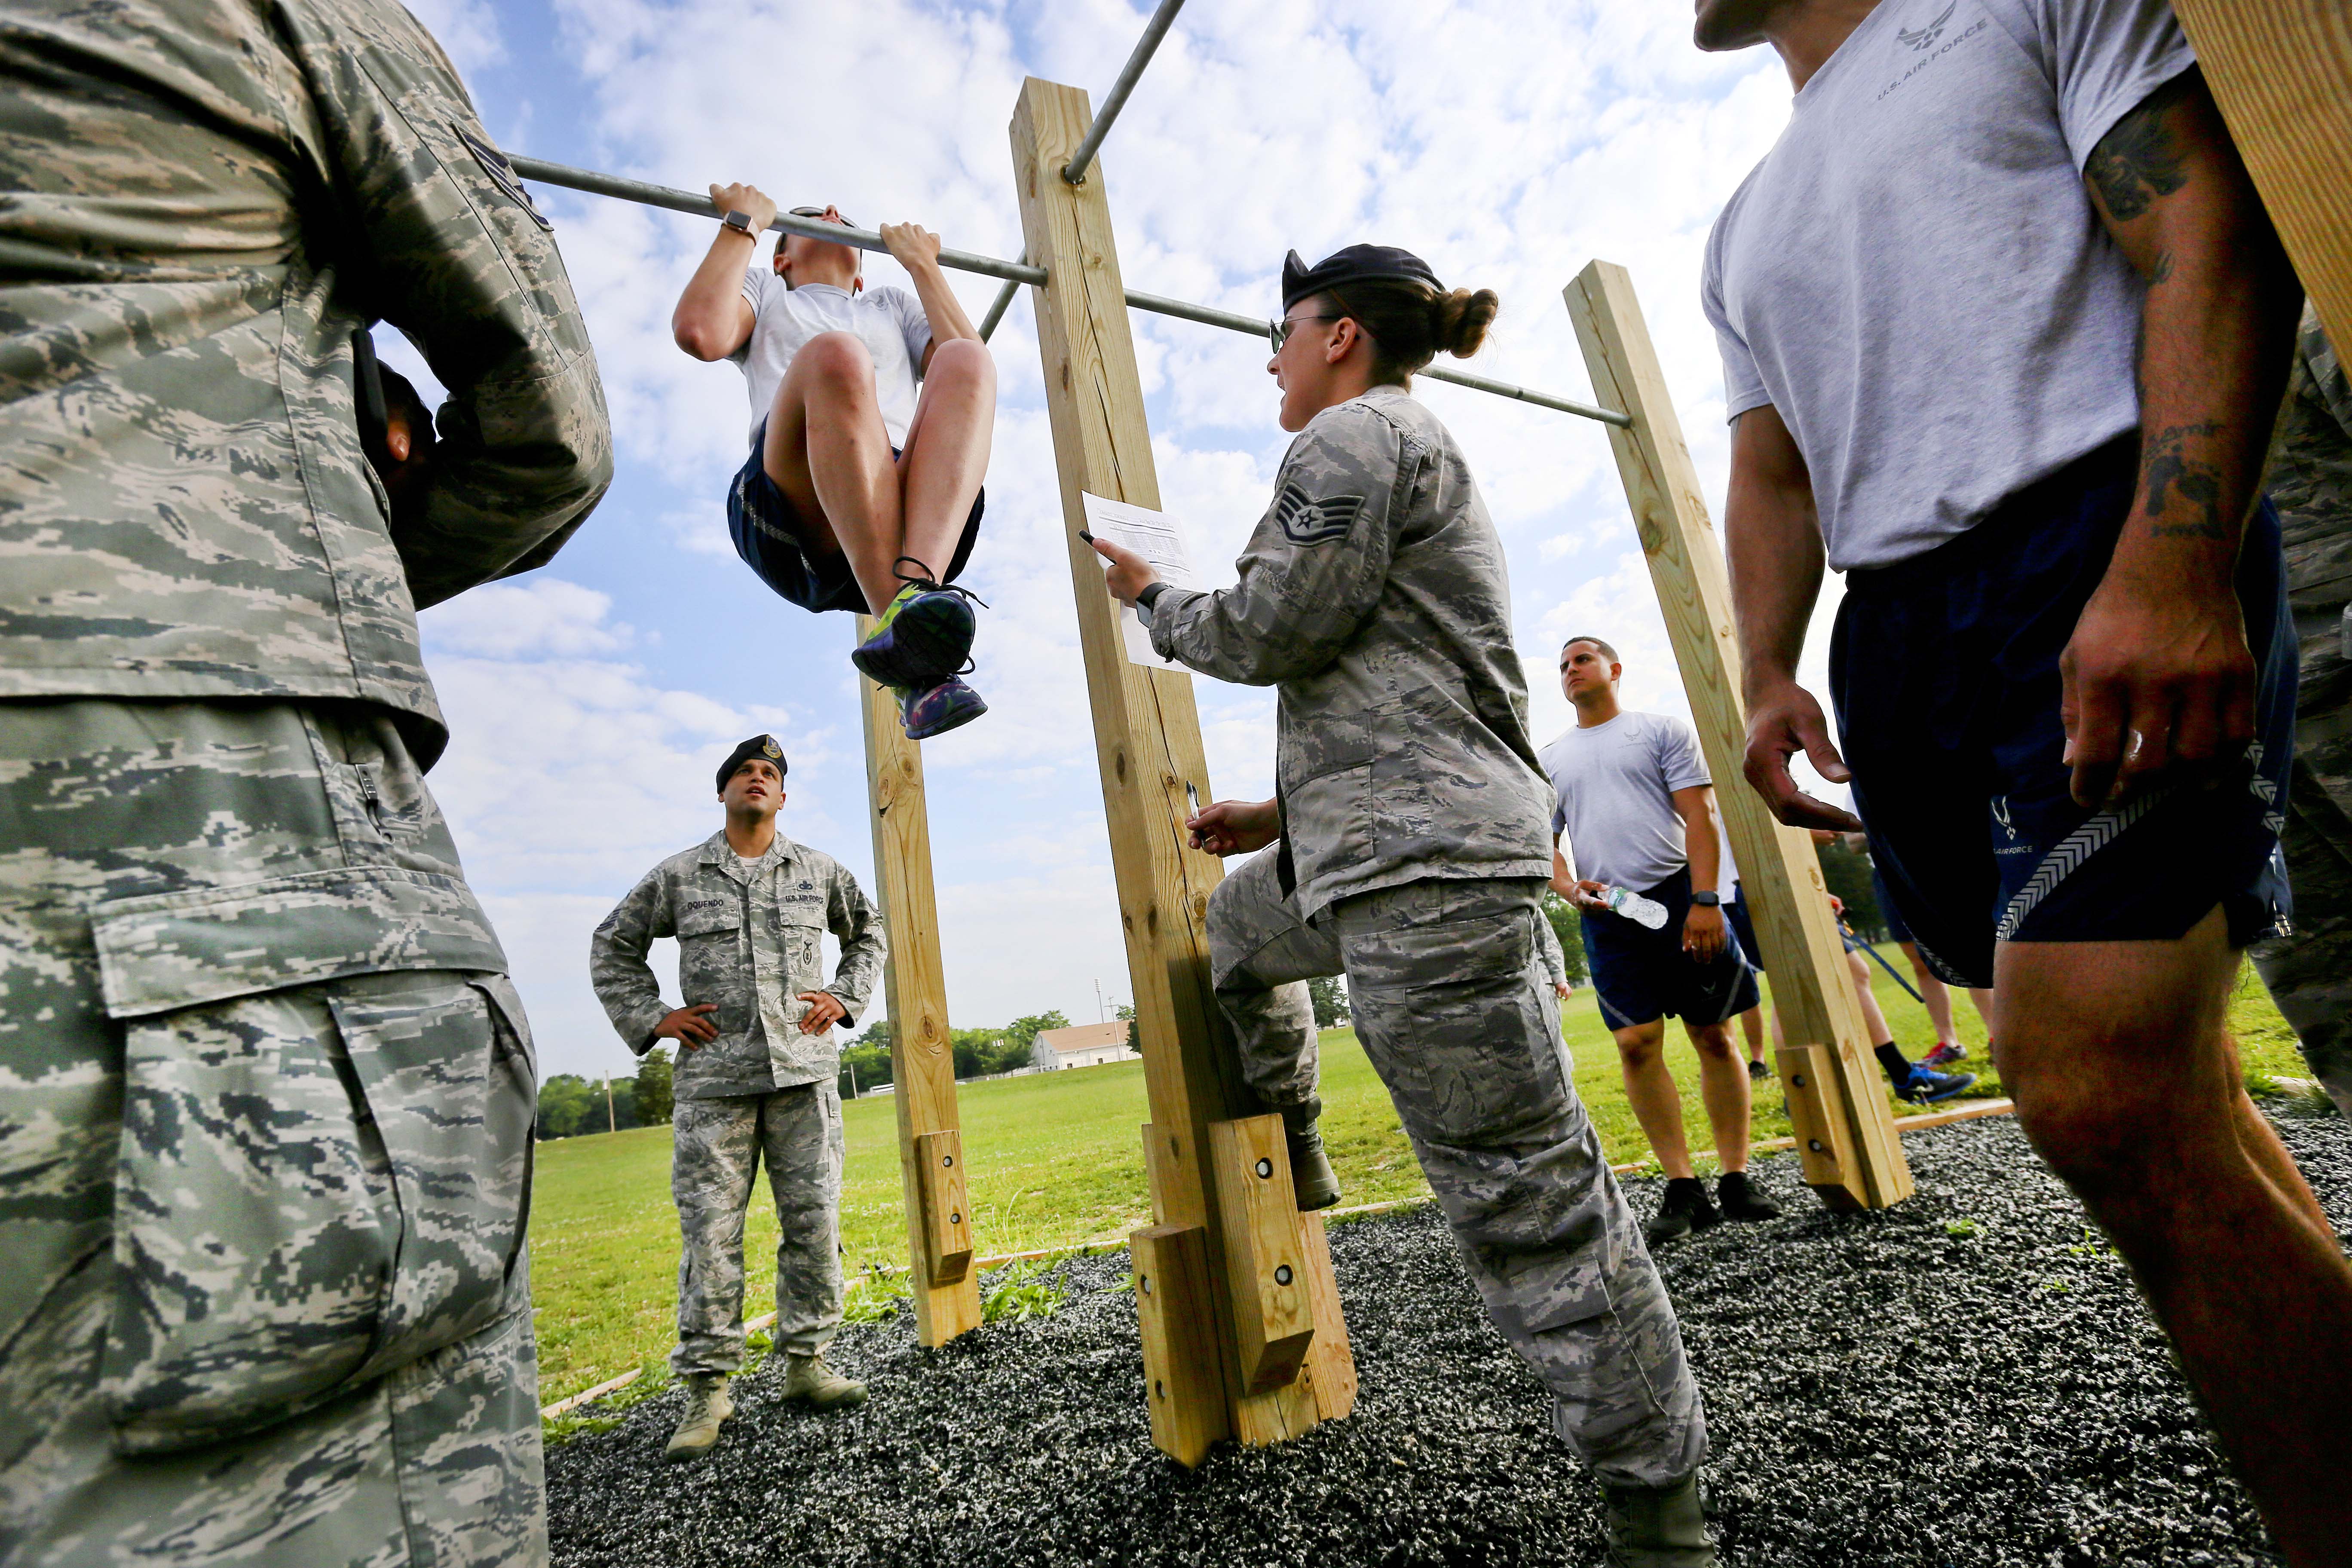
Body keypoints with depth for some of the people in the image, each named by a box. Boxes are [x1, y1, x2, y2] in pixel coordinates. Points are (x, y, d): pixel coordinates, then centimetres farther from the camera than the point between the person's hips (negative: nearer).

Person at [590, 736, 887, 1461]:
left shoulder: (818, 870, 10)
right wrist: (650, 1018, 5)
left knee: (815, 1224, 4)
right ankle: (708, 1388, 12)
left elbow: (869, 931, 23)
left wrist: (845, 997, 9)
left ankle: (806, 1364, 18)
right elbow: (611, 947, 17)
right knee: (710, 1231, 0)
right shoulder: (678, 876, 7)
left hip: (805, 1073, 2)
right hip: (713, 1080, -1)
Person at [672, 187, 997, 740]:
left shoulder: (895, 306, 41)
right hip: (794, 513, -2)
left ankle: (917, 587, -49)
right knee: (835, 355, -31)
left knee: (965, 361, -24)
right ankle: (905, 632, -44)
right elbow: (699, 333, 9)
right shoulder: (765, 291, 35)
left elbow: (974, 375, 18)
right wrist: (744, 224, 20)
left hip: (913, 509, 2)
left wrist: (922, 264, 25)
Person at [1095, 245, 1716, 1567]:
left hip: (1425, 863, -11)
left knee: (1525, 1191, -5)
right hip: (1391, 852, 11)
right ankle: (1291, 1150, 46)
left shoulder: (1355, 433, -4)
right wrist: (1288, 815, 22)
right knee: (1226, 932, 32)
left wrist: (1153, 595, 7)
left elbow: (1275, 629, -13)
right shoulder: (1421, 451, 27)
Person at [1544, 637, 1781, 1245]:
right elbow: (1544, 841, 14)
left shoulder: (1661, 730, 8)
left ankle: (1735, 1180, 13)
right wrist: (1569, 889, -7)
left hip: (1680, 895, -2)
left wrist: (1704, 900, -12)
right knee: (1636, 1044, -5)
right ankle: (1683, 1190, 3)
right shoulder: (1551, 758, 16)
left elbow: (1699, 816, -1)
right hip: (1608, 915, 2)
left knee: (1713, 1036, 2)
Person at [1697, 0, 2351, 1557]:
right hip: (1894, 642, 6)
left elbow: (2217, 233, -5)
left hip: (2103, 565, -6)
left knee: (2102, 1098, -18)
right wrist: (1766, 675, 4)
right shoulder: (1748, 230, 28)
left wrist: (2172, 559, -21)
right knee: (2158, 1081, 10)